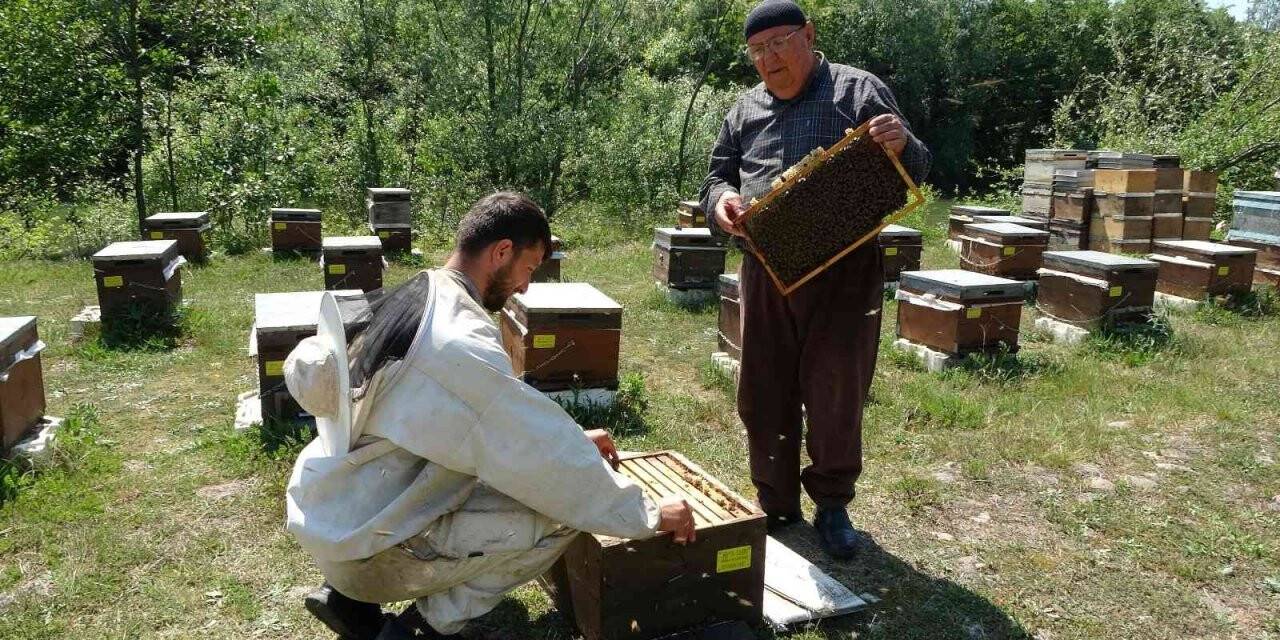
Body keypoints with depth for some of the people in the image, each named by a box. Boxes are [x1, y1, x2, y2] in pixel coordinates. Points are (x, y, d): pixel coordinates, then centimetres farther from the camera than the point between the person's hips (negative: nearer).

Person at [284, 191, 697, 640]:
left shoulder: (411, 297, 4)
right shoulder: (460, 339, -25)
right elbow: (547, 454, -22)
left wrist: (569, 440, 13)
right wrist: (647, 516, -11)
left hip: (331, 509, 9)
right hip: (365, 546, -9)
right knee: (558, 512, -13)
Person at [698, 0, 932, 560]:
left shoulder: (859, 91, 2)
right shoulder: (746, 110, 12)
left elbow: (914, 174, 2)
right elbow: (717, 175, 17)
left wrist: (902, 145, -22)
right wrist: (721, 200, -8)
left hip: (844, 272, -3)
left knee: (836, 396, 4)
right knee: (763, 394, 10)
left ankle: (832, 504, 24)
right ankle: (775, 503, 28)